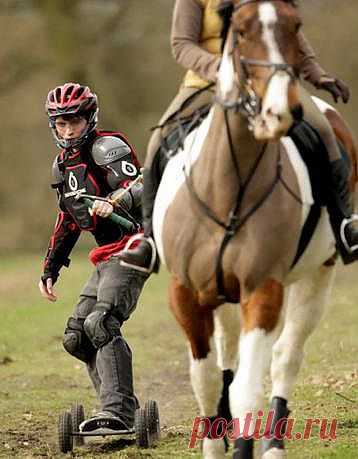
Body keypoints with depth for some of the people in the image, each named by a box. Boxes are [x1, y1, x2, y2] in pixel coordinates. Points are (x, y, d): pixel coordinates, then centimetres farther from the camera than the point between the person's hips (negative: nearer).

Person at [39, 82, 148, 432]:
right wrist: (50, 269, 26)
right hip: (106, 259, 10)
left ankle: (117, 412, -30)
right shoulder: (63, 165, 18)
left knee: (101, 324, -25)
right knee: (76, 337, 6)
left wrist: (114, 202, -45)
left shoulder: (108, 148, -9)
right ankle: (122, 408, 8)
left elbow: (138, 185, -25)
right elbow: (67, 221, 28)